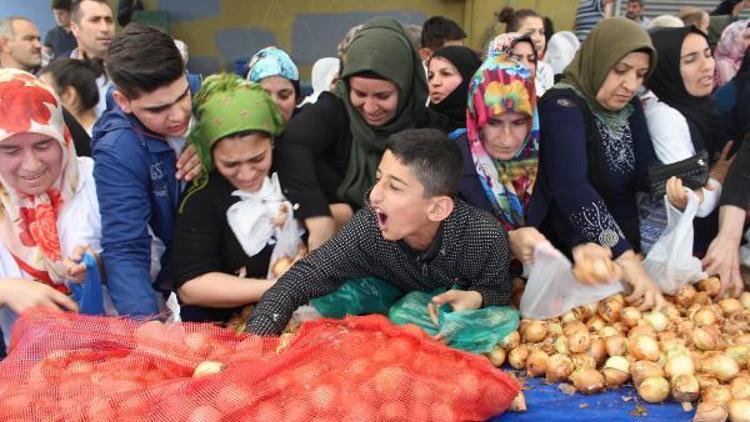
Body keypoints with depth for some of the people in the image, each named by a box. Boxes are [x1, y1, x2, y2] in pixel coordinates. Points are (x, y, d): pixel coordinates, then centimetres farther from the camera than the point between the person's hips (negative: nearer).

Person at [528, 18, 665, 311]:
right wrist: (626, 259, -38)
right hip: (566, 256, -6)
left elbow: (644, 170, -3)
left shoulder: (629, 106, 6)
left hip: (624, 250, 6)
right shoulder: (563, 106, -18)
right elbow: (572, 188, -31)